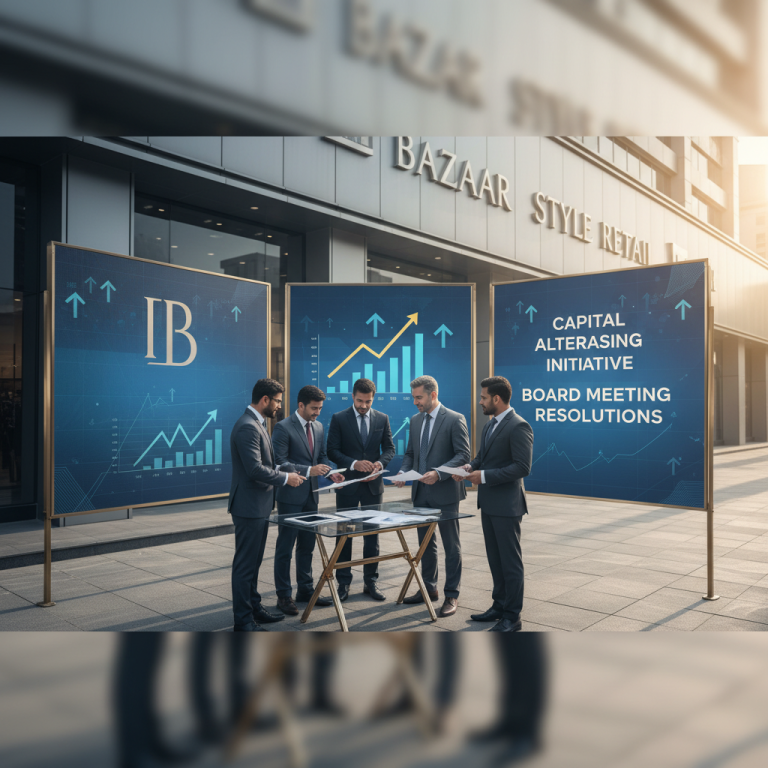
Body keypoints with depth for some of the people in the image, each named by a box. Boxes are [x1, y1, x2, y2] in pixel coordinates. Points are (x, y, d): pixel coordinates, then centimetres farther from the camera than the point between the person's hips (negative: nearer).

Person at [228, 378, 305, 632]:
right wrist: (285, 478, -16)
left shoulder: (257, 424, 13)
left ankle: (254, 608, 31)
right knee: (245, 564, -1)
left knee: (253, 562, 19)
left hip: (259, 506, 11)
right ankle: (243, 620, 8)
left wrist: (286, 473, 11)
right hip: (249, 506, -11)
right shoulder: (247, 427, -21)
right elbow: (255, 469, -27)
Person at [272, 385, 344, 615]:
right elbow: (280, 462, -18)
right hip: (290, 496, -7)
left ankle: (305, 590, 28)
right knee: (285, 547, 3)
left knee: (307, 545, 16)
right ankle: (284, 596, 13)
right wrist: (309, 471, -25)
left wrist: (330, 472, -4)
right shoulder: (283, 428, -14)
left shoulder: (318, 427, 9)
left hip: (311, 495, 7)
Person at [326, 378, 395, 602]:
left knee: (372, 535, 9)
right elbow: (332, 451, -6)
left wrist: (380, 462, -14)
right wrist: (353, 464, -20)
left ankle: (371, 581, 20)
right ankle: (343, 583, 15)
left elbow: (390, 448, 7)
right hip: (347, 484, -2)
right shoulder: (339, 419, -3)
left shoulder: (382, 419, 5)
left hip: (373, 485, 2)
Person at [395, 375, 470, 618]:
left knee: (451, 546, 4)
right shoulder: (415, 420, 10)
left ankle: (452, 596, 13)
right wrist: (404, 472, -3)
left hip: (445, 493, -7)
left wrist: (438, 473, -25)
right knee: (425, 543, 16)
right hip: (421, 492, 7)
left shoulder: (455, 420, -11)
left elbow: (463, 455, -15)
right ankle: (429, 588, 30)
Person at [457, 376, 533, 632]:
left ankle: (512, 617, 12)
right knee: (495, 559, 18)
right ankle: (499, 606, 31)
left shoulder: (519, 426, -17)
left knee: (510, 562, 2)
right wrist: (470, 467, -1)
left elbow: (522, 467, -21)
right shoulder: (489, 425, 13)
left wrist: (484, 476, -22)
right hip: (488, 503, 9)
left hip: (506, 505, -9)